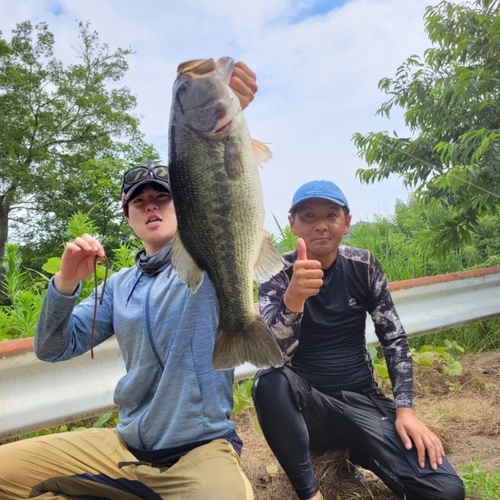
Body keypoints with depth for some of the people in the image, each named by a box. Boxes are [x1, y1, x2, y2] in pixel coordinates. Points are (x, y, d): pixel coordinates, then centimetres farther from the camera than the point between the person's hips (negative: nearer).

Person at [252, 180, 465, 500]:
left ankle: (354, 449, 12)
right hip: (308, 404, -2)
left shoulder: (363, 265, -2)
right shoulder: (278, 273, -11)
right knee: (270, 379, -36)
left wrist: (405, 408, -7)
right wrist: (293, 297, -45)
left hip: (362, 400, 3)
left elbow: (394, 338, 4)